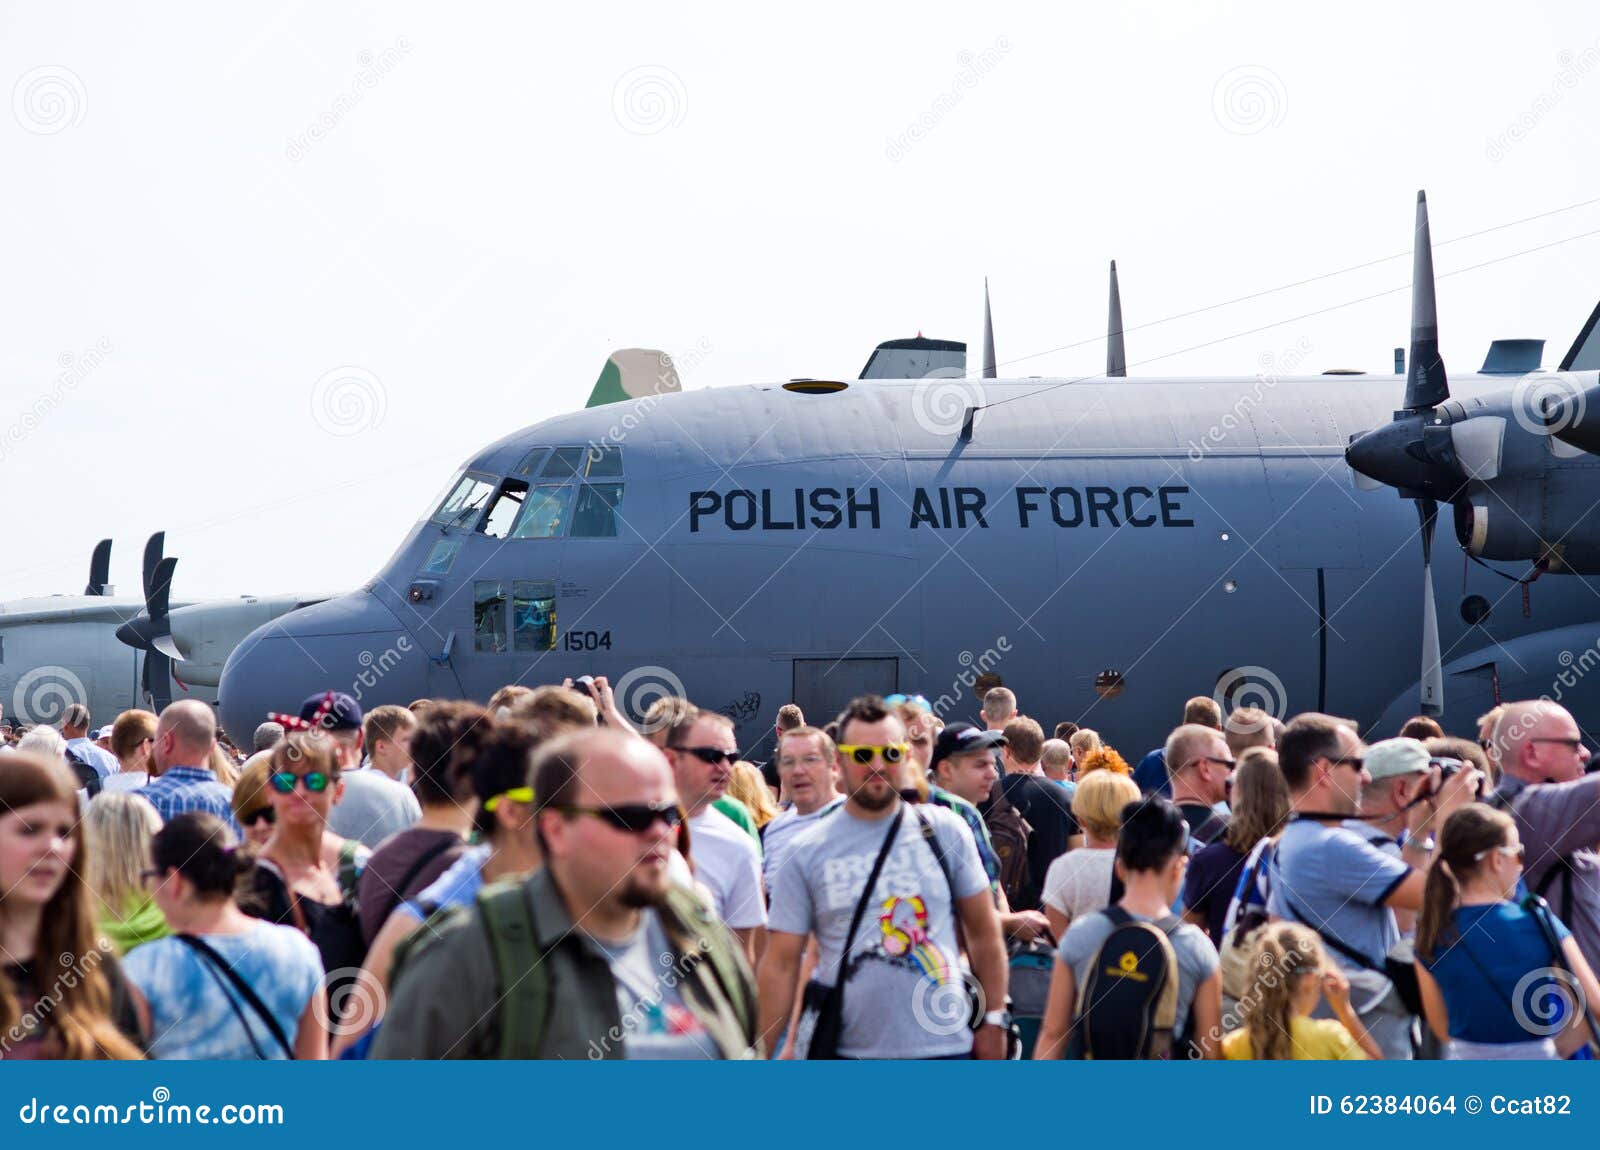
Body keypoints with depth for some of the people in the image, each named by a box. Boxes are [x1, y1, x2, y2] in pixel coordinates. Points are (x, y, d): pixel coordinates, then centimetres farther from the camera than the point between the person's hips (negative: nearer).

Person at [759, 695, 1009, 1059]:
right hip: (843, 1054, -1)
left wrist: (994, 1019, 4)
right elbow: (781, 964, 0)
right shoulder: (806, 853, 1)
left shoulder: (946, 831, 4)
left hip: (944, 1044, 1)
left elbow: (984, 934, 9)